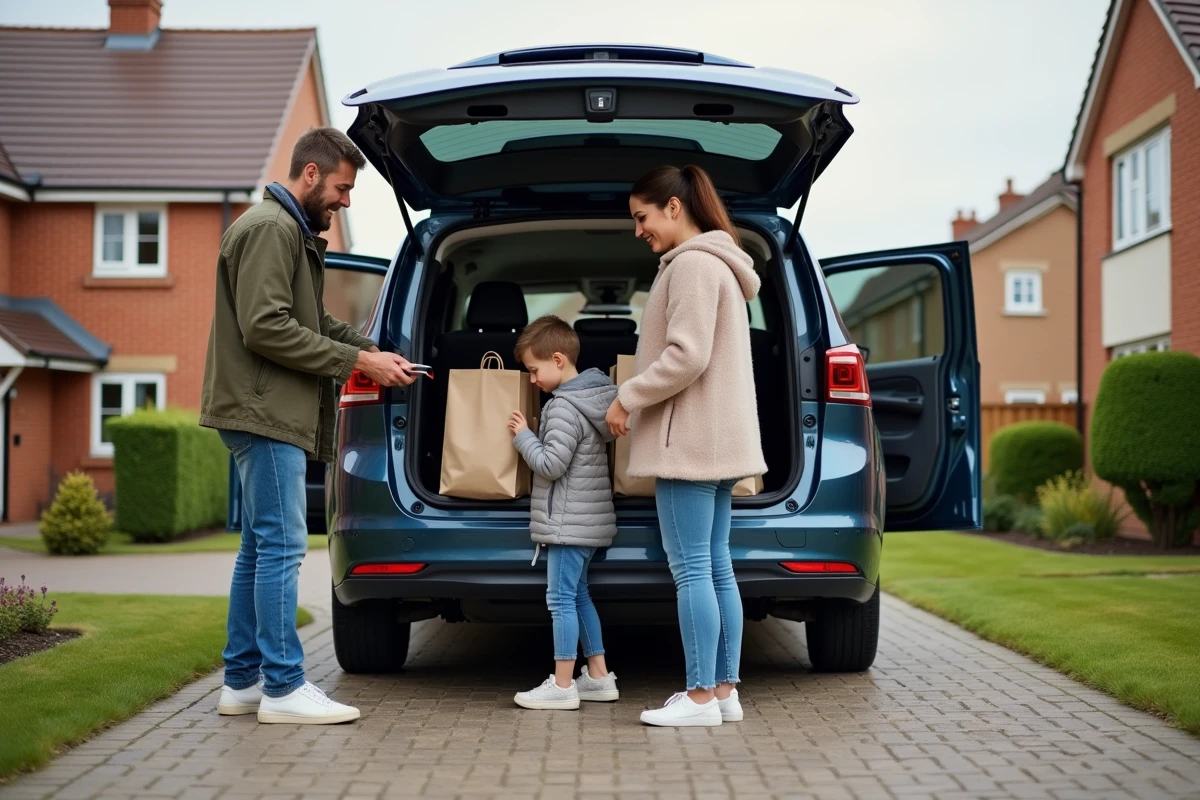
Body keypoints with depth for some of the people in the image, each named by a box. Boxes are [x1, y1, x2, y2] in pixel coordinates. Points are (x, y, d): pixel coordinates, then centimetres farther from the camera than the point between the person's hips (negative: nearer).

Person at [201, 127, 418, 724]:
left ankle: (243, 681, 17)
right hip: (265, 412, -11)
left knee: (260, 549, 12)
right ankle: (283, 688, -7)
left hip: (272, 413, 11)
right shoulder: (269, 229, -12)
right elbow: (266, 328, -21)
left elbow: (312, 324, 22)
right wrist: (357, 360, -17)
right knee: (282, 546, -10)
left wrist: (370, 352, 6)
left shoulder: (291, 232, 21)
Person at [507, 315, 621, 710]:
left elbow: (551, 464, -21)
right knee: (578, 596, 17)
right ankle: (598, 676, 21)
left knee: (561, 599, -5)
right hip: (587, 519, 10)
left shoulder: (564, 407, -18)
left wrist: (522, 436, -9)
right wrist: (532, 437, 14)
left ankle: (562, 686, -1)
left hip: (568, 522, -10)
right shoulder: (595, 394, 12)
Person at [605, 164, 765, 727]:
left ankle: (700, 696, -6)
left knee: (691, 569, -8)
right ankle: (724, 690, 13)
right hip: (717, 439, 11)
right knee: (715, 567, 10)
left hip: (691, 439, -11)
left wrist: (627, 397, -11)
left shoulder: (693, 264, -13)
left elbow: (686, 356, -21)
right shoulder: (716, 264, 20)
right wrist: (637, 397, 17)